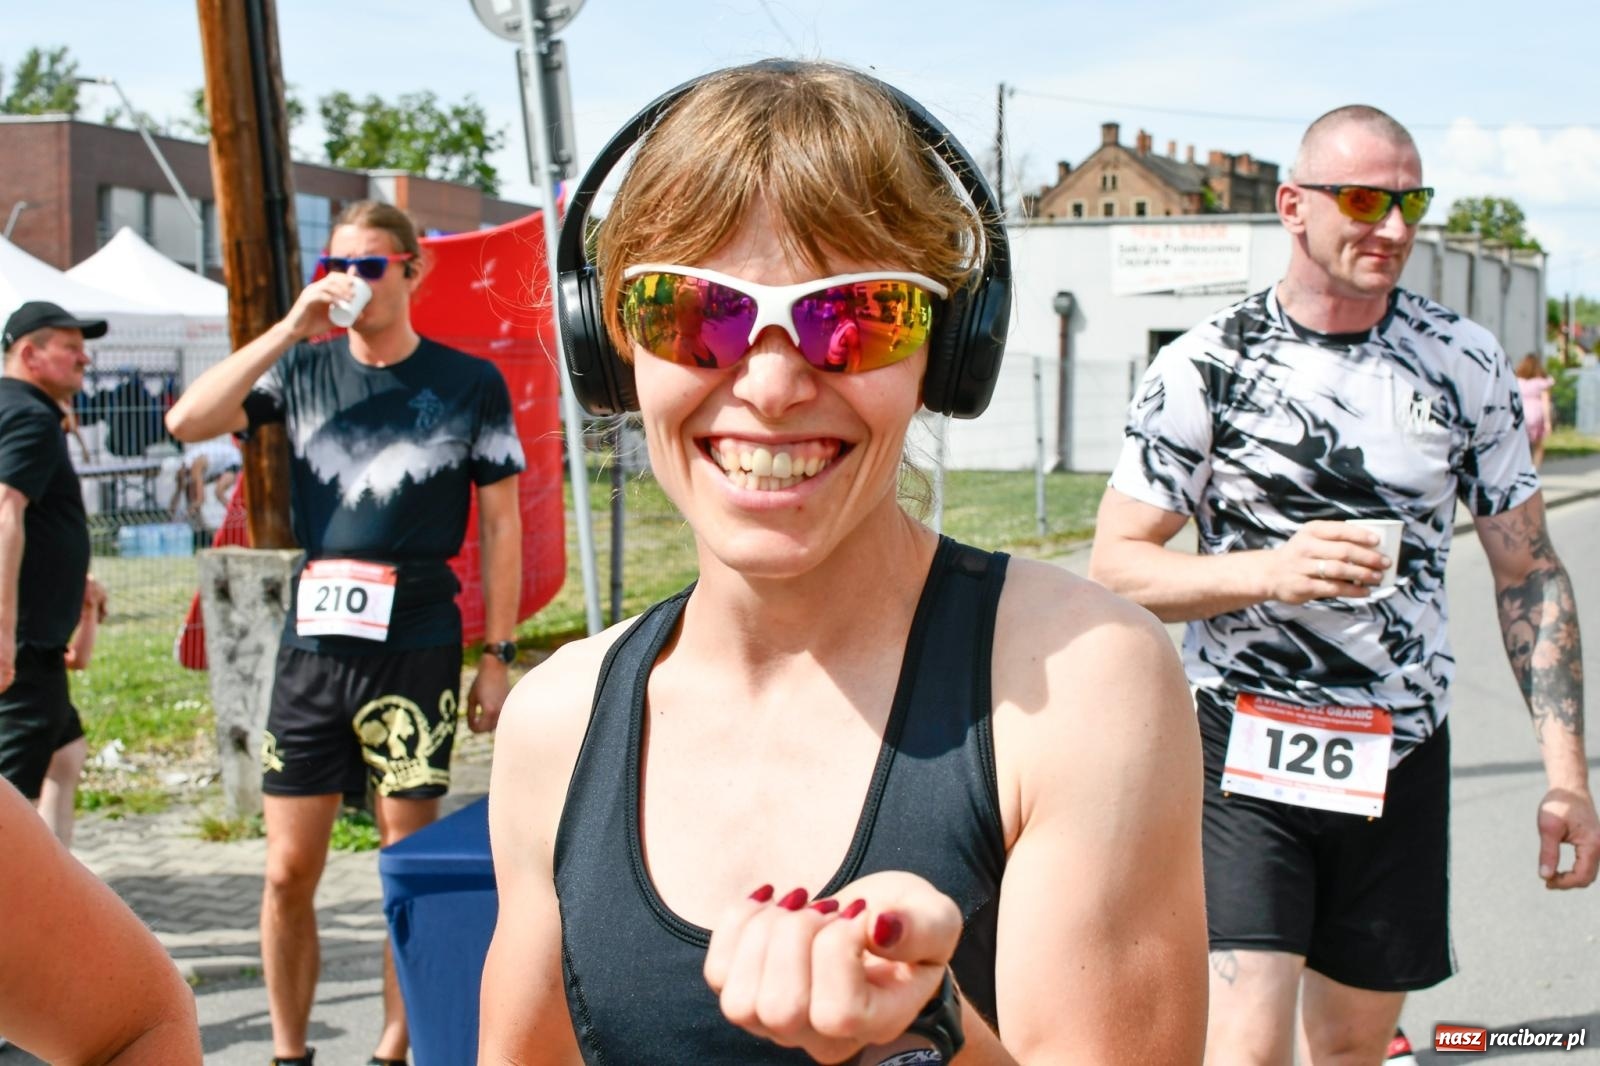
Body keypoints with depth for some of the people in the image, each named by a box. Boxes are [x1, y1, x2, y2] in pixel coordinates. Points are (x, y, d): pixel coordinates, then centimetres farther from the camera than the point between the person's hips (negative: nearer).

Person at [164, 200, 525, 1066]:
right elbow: (187, 422, -6)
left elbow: (499, 525, 4)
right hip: (313, 645, 2)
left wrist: (498, 655, -1)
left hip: (416, 649, -2)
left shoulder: (469, 383, 2)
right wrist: (289, 329, -11)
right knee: (288, 873, 4)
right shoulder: (304, 368, 8)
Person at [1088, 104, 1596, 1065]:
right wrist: (1269, 570, -22)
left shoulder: (1468, 364, 4)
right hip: (1245, 747, -3)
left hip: (1401, 759, 3)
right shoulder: (1204, 366, -6)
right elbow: (1115, 565, -5)